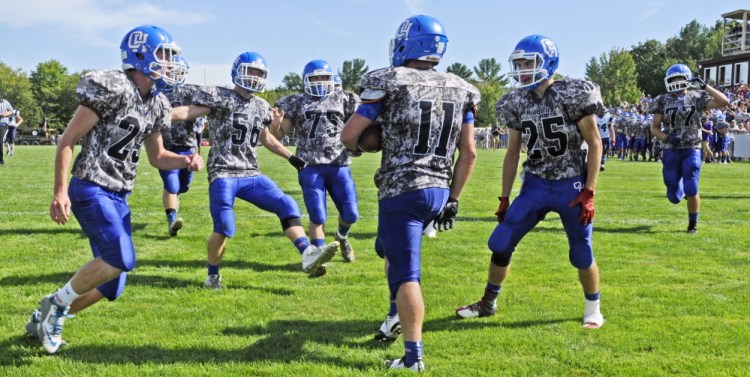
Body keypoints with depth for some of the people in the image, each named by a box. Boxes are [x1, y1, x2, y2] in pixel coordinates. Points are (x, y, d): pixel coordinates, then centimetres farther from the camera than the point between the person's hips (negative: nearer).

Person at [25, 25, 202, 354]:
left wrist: (186, 161, 1)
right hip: (91, 190, -8)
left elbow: (157, 157, 21)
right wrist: (60, 191, -19)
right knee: (121, 258, -25)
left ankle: (44, 320, 27)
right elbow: (67, 141, -13)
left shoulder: (156, 105, 9)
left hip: (119, 197, 8)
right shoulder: (113, 89, -15)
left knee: (111, 286, 8)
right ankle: (58, 303, -2)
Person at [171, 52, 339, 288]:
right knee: (224, 228, -12)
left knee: (287, 206, -7)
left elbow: (266, 139, 31)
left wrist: (290, 157, 32)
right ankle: (212, 275, 9)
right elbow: (187, 113, -13)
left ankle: (308, 254, -14)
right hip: (223, 173, -6)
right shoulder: (219, 97, -4)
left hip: (251, 175, 6)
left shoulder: (261, 107, 16)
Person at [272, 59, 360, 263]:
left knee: (351, 214, 3)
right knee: (318, 217, -7)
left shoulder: (343, 100, 11)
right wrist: (276, 123, -13)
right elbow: (279, 136, 7)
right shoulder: (296, 103, 8)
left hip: (339, 166, 2)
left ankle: (342, 237, 36)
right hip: (310, 168, -2)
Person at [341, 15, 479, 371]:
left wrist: (362, 145, 17)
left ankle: (413, 357, -2)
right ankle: (400, 315, 30)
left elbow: (348, 136, -6)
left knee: (406, 273, -3)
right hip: (439, 191, 6)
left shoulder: (389, 82, -6)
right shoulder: (460, 90, 9)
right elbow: (469, 153, 9)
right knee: (391, 247, 29)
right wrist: (452, 199, 16)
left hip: (401, 191, -6)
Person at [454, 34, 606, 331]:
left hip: (571, 186, -4)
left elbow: (595, 144, -9)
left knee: (581, 254, 4)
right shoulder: (518, 103, 3)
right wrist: (504, 198, 10)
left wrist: (589, 193, -14)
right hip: (535, 185, 5)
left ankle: (593, 309, 29)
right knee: (500, 243, 2)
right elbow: (513, 154, 10)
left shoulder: (571, 95, -13)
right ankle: (488, 303, 22)